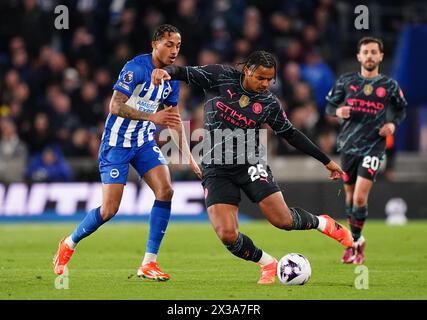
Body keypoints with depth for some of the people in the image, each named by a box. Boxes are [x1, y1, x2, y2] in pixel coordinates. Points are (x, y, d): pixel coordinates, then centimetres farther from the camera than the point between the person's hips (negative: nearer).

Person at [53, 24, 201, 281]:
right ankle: (69, 244, 20)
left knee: (165, 191, -15)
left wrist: (189, 157, 9)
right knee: (109, 210, -8)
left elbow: (174, 121, 14)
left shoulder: (172, 79, 4)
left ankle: (149, 263, -8)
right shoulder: (136, 68, -19)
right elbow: (115, 106, -25)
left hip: (145, 141, 6)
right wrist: (152, 116, -33)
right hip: (117, 142, -6)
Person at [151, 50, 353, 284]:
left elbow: (291, 134, 10)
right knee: (227, 235, -15)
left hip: (250, 164, 0)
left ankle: (324, 224, 21)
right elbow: (186, 73, -8)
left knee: (283, 220, -11)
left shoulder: (269, 103, -1)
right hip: (216, 170, 0)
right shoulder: (221, 77, -5)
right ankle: (268, 265, 11)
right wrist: (166, 71, -33)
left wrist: (326, 161, 13)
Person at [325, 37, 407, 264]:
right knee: (349, 196, 10)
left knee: (360, 198, -14)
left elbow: (401, 109, 17)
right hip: (348, 145, 2)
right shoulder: (346, 82, 3)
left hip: (373, 148, -2)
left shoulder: (389, 86, 2)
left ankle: (354, 242, 1)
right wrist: (338, 111, -12)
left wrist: (393, 123, -3)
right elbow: (329, 106, 10)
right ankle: (355, 240, 27)